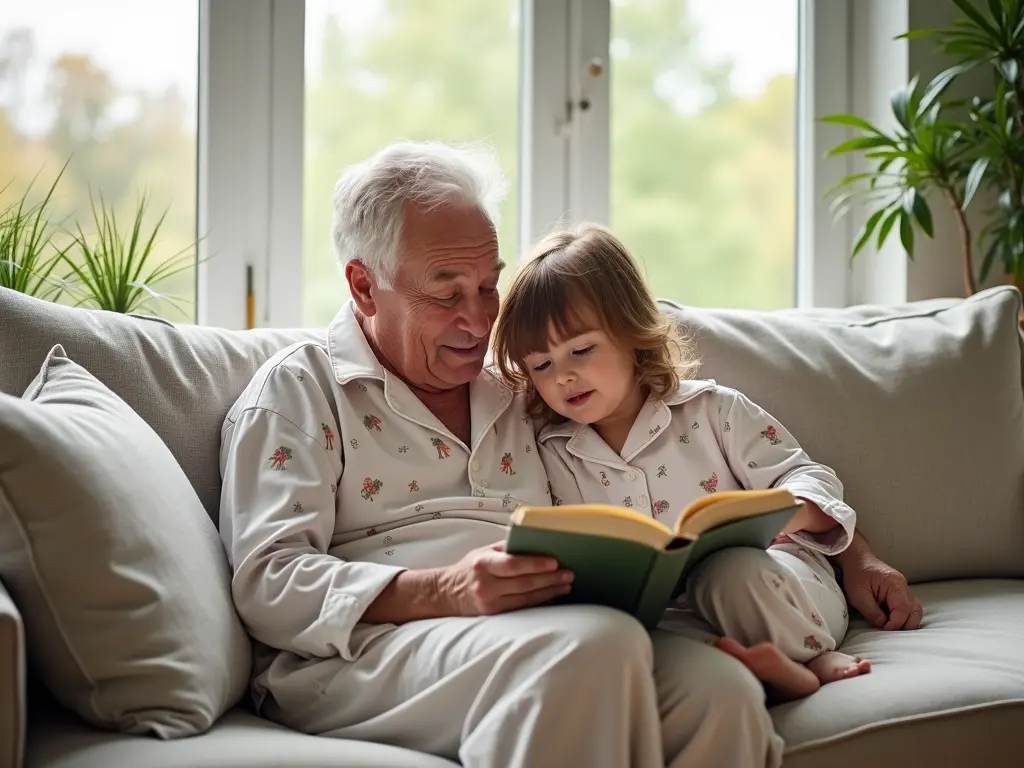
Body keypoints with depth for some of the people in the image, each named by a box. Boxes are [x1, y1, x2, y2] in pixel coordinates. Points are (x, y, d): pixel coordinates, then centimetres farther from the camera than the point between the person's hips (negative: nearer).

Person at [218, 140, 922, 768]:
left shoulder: (517, 395, 28)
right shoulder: (297, 391, 12)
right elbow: (268, 584, -3)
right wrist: (446, 592, -19)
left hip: (550, 643, 5)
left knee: (720, 690, -27)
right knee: (595, 642, -34)